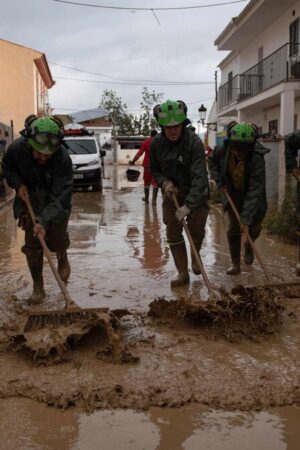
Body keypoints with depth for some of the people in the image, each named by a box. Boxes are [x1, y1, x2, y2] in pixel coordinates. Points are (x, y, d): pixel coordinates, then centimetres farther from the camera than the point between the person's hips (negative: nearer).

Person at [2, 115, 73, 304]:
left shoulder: (63, 159, -32)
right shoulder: (17, 149, -24)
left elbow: (60, 196, -31)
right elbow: (8, 167, 1)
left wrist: (44, 221, -39)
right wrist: (18, 183, -17)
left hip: (55, 206, -2)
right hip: (29, 203, 2)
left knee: (57, 240, 3)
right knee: (32, 245, 0)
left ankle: (63, 259, 40)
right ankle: (38, 288, 13)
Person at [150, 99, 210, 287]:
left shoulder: (194, 142, -27)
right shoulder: (157, 143, -12)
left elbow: (199, 176, -33)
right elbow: (154, 170, 4)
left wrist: (189, 205, -41)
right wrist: (164, 182, -17)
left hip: (196, 194, -3)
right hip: (172, 193, 3)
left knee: (197, 230, 7)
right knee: (173, 233, 2)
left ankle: (195, 256, 40)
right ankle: (183, 273, 15)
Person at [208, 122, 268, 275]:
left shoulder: (257, 159, -35)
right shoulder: (223, 150, -23)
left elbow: (255, 191, -36)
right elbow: (212, 159, 3)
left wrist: (246, 218, -39)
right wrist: (219, 181, -8)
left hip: (252, 196, -2)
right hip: (232, 193, 2)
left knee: (254, 228, 6)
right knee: (233, 229, -2)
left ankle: (248, 245, 41)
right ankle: (235, 264, 10)